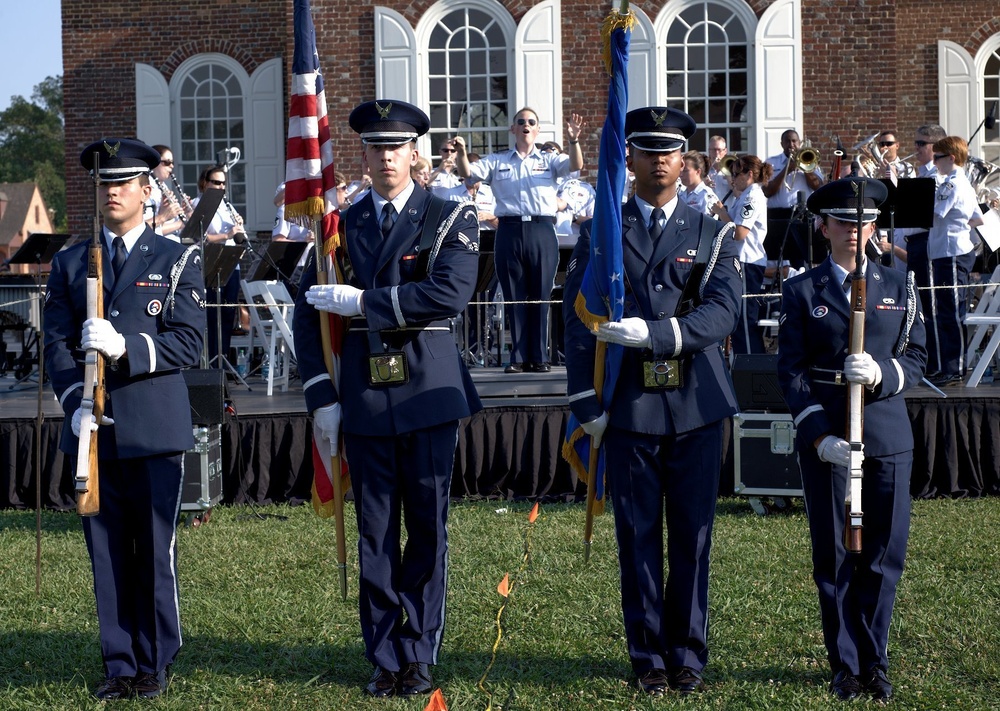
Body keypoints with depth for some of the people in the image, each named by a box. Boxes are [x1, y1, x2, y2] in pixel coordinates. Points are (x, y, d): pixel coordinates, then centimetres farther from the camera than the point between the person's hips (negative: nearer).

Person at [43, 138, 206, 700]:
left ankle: (155, 666, 8)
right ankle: (120, 666, 12)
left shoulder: (178, 262, 5)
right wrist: (76, 401, -10)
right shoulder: (71, 264, 13)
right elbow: (58, 343, 7)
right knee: (107, 550, 4)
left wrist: (125, 347, -20)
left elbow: (188, 343, -5)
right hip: (94, 427, 2)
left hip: (156, 426, -2)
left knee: (156, 549, -1)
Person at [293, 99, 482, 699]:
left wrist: (362, 301, -15)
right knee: (375, 532, 5)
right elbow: (308, 313, 10)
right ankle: (385, 660, 12)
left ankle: (420, 654, 12)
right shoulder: (342, 226, 10)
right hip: (364, 397, 2)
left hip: (430, 393, -2)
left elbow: (452, 291, -16)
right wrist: (322, 396, 2)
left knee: (429, 529, 3)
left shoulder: (451, 218, 1)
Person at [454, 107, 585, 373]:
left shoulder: (549, 160, 11)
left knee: (540, 296, 1)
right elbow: (466, 172, 3)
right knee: (514, 296, 2)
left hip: (541, 231, -1)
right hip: (509, 230, 1)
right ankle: (519, 357, 7)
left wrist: (573, 141, -25)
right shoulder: (497, 161, 13)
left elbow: (575, 166, -5)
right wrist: (461, 152, -18)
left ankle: (539, 357, 6)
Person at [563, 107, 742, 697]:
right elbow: (579, 321, 3)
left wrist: (654, 333, -23)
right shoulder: (600, 235, 6)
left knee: (693, 536, 4)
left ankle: (688, 657, 14)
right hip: (630, 406, 0)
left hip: (696, 404, 0)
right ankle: (649, 658, 12)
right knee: (639, 537, 3)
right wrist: (587, 404, -4)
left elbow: (723, 311, -9)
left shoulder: (713, 234, 7)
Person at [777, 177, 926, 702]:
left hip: (887, 435, 1)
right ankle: (845, 665, 12)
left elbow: (916, 359, 7)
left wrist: (881, 374, -15)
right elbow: (791, 370, -1)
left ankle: (874, 662, 14)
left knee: (884, 554, 2)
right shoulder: (802, 291, 4)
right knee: (833, 556, 2)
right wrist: (819, 435, -13)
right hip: (825, 437, -1)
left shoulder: (898, 288, 10)